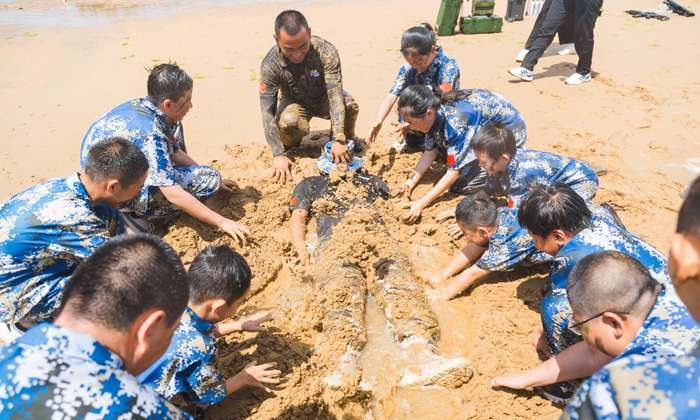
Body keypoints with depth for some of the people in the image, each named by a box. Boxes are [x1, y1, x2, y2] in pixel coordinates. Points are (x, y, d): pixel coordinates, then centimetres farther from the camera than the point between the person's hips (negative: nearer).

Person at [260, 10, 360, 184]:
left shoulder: (326, 51, -28)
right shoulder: (270, 64, -27)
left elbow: (335, 94, -33)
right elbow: (267, 112, -26)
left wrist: (339, 140, -43)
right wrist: (278, 155, -35)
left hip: (323, 99, 1)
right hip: (295, 102, -1)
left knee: (350, 105, -32)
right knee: (288, 122, -36)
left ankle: (347, 140, 2)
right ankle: (289, 147, 2)